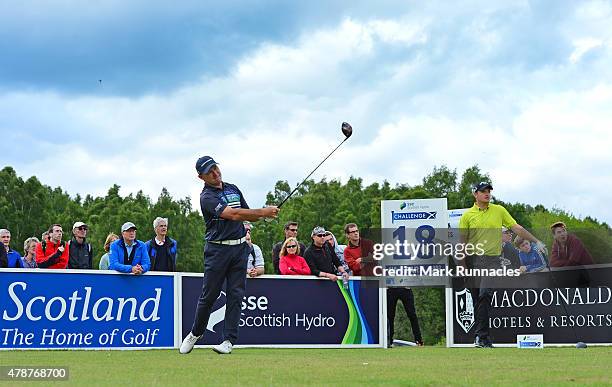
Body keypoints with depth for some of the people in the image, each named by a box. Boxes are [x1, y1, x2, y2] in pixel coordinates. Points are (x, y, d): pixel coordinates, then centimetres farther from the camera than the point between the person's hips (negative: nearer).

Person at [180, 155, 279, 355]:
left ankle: (229, 340, 0)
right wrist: (263, 212, -22)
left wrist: (265, 213, -4)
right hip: (217, 249, -5)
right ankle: (195, 333, 21)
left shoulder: (233, 189, 14)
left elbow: (249, 216, 18)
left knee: (235, 294, -1)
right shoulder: (207, 197, -9)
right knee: (209, 295, 1)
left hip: (239, 248, 5)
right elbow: (232, 214, -22)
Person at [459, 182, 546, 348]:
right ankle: (484, 338, 10)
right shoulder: (467, 215, 6)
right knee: (478, 299, 2)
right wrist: (462, 267, 0)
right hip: (473, 260, 1)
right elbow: (462, 243, 6)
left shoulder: (499, 210, 10)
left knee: (485, 295, -21)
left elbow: (516, 228, 11)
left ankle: (481, 336, -22)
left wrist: (536, 241, 5)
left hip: (492, 260, -1)